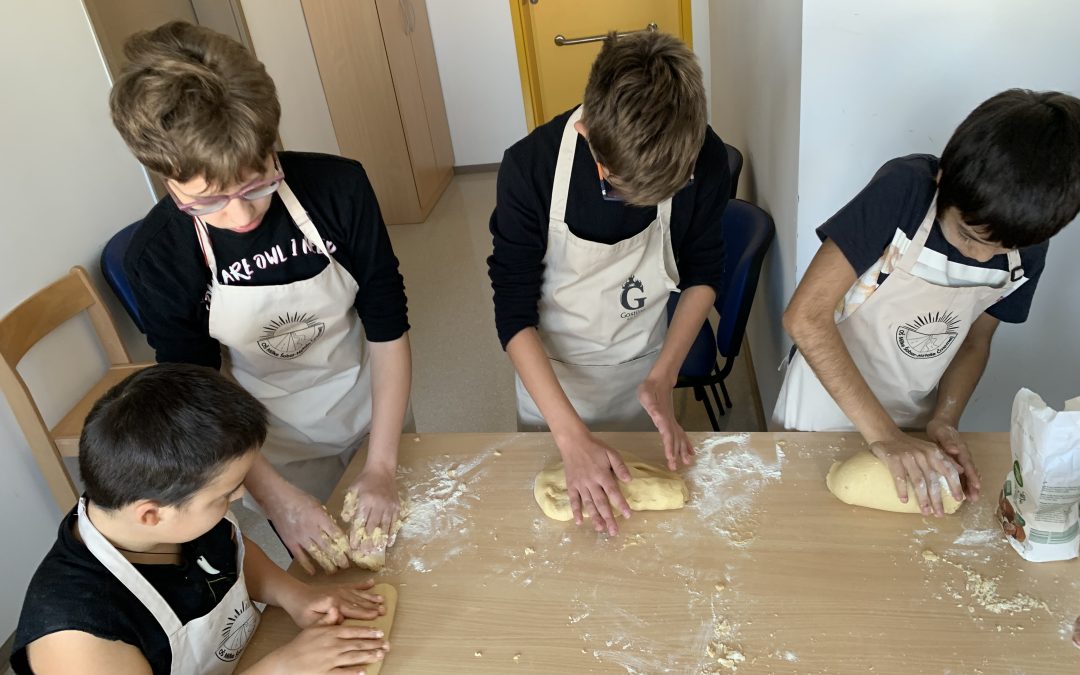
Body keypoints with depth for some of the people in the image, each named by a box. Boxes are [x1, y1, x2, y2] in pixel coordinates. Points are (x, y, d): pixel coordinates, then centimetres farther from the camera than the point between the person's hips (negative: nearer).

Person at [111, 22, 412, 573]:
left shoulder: (339, 187, -26)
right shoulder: (157, 257, -23)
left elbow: (388, 328, -19)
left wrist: (381, 466, -21)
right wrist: (276, 496, -22)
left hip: (374, 401, 1)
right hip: (275, 435, 0)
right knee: (325, 573, 18)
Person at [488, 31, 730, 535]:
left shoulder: (705, 159, -25)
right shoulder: (531, 166, -31)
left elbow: (703, 273, -7)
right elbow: (514, 311, -24)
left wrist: (663, 375, -18)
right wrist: (572, 437, -32)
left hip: (641, 366, 2)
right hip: (549, 366, -1)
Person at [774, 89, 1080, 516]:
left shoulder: (1028, 250, -13)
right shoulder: (905, 191, -29)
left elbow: (975, 341, 2)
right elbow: (805, 316, -33)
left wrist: (943, 421, -15)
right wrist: (882, 433, -33)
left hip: (915, 426, 4)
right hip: (828, 405, -4)